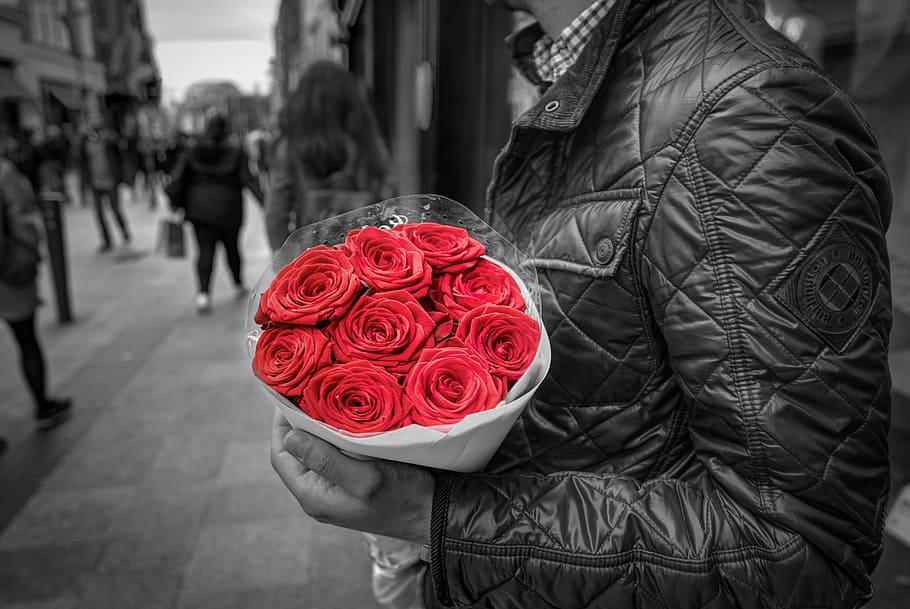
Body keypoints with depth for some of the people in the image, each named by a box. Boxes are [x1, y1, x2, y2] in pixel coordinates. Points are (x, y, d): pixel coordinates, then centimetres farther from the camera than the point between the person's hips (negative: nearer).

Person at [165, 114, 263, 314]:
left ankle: (203, 292, -17)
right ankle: (239, 285, 30)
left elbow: (178, 179, -2)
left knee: (205, 250, -1)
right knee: (232, 247, 15)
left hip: (200, 209, 1)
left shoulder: (194, 153, 2)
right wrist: (265, 203, -6)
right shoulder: (236, 153, -5)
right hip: (228, 210, -1)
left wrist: (175, 204, 4)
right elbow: (249, 180, -9)